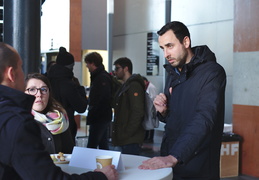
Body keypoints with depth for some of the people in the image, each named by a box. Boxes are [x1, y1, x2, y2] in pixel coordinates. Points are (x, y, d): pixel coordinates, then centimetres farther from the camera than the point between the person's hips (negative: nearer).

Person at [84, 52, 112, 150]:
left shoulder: (102, 78, -17)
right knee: (103, 145, 17)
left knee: (91, 146, -10)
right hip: (103, 117, 11)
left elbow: (102, 99, -23)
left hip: (99, 118, -11)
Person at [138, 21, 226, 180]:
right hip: (169, 162, 7)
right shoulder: (173, 74, 9)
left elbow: (204, 120, -26)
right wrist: (163, 112, -4)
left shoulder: (212, 72, -15)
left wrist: (174, 157, -34)